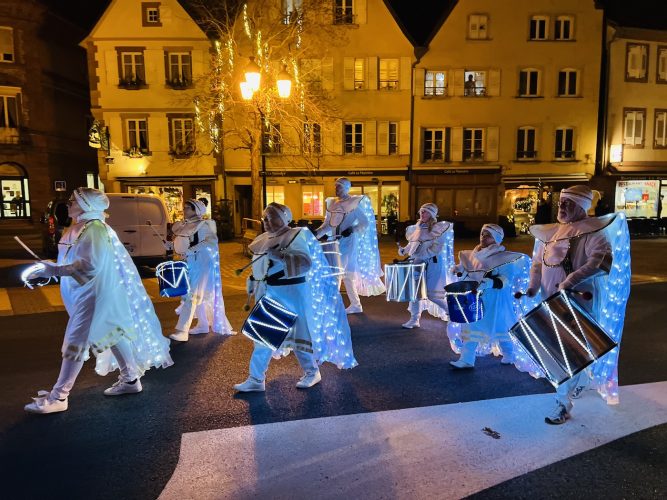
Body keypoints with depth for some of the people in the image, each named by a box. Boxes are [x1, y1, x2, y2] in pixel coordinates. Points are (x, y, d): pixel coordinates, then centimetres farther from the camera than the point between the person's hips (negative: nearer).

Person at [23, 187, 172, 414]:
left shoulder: (94, 229, -19)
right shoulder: (81, 228, 11)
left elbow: (89, 265, -27)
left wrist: (54, 270, -25)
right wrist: (50, 268, 9)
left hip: (94, 294, -10)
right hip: (88, 292, 10)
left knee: (75, 342, -4)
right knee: (111, 335, 15)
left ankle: (58, 397, 6)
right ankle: (131, 379, 26)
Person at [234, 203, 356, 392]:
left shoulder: (295, 236, -13)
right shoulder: (263, 239, 11)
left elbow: (305, 262, -26)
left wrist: (281, 255, -35)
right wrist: (252, 282, 12)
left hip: (289, 292, -8)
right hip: (267, 294, 8)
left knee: (297, 333, 5)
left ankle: (312, 372, 25)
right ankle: (256, 380, 21)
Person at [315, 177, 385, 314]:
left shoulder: (355, 203, -7)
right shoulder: (332, 203, 10)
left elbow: (366, 223, -8)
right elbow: (327, 224, 12)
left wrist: (352, 229, -23)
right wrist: (317, 233, -4)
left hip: (349, 242, -6)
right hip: (335, 241, 6)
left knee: (347, 274, -8)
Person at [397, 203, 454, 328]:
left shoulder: (438, 228, -9)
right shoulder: (417, 228, 11)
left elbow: (437, 247, -19)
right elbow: (412, 244, 20)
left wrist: (421, 255, -24)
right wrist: (404, 250, 3)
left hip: (433, 264, -7)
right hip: (418, 263, 7)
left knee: (432, 294, -6)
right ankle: (414, 319, 14)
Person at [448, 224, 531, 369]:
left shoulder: (503, 257, -14)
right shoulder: (475, 255, 8)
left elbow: (506, 279, -20)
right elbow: (470, 273, 18)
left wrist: (491, 283, -35)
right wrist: (460, 270, -3)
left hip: (495, 300, -6)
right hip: (476, 297, 7)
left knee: (498, 328, 9)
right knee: (470, 326, 4)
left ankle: (509, 355, 33)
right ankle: (466, 359, 10)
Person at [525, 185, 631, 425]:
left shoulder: (591, 232, -12)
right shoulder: (551, 232, 9)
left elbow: (602, 259, -29)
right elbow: (538, 262, 15)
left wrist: (570, 281, -35)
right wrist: (533, 286, -1)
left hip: (579, 301, -7)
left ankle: (564, 402, 9)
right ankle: (581, 380, 46)